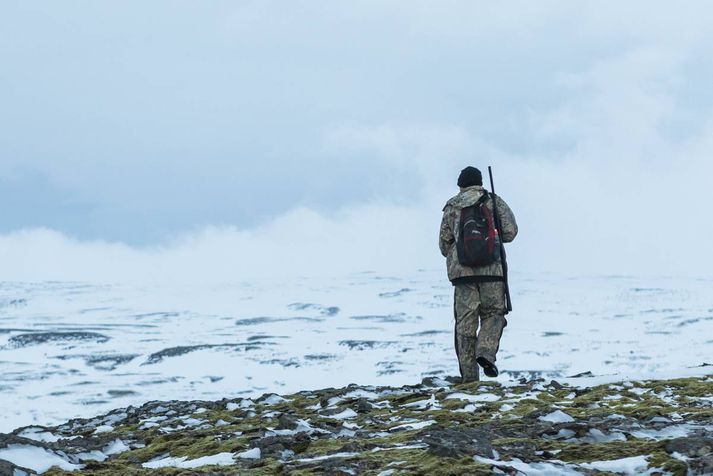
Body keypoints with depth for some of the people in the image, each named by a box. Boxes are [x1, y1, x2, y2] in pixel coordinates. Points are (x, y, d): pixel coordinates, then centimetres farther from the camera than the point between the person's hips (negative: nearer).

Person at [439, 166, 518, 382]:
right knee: (493, 313, 13)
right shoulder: (494, 202, 7)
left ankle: (469, 375, 2)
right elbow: (510, 231, 0)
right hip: (491, 268, -1)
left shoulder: (453, 206, 9)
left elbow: (444, 241, 7)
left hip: (461, 269, 1)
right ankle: (486, 352, -13)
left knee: (465, 320, 4)